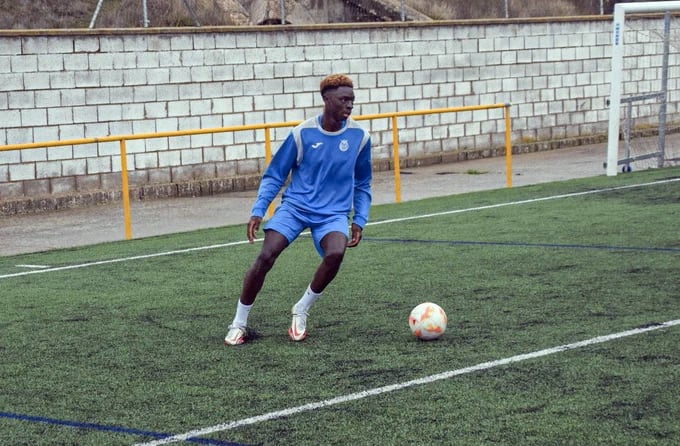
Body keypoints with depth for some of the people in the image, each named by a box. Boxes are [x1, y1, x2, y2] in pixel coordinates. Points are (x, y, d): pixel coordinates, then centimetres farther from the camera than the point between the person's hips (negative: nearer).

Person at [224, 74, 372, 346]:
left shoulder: (359, 137, -1)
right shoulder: (302, 133, -7)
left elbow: (362, 185, 14)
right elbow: (274, 176, 3)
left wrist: (359, 221, 6)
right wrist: (258, 212, -6)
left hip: (333, 213, 1)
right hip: (295, 206, -1)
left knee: (335, 254, -30)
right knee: (266, 256, -19)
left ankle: (301, 311, -5)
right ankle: (239, 323, 0)